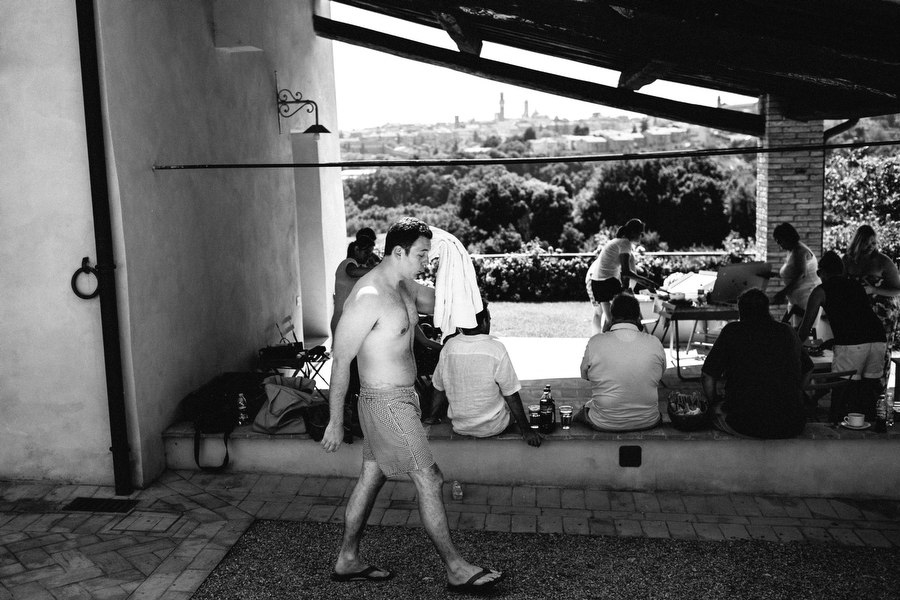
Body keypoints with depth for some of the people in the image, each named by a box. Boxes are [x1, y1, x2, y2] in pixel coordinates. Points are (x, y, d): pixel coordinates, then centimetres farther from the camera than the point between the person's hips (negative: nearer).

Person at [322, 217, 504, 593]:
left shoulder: (404, 287, 7)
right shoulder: (368, 297, -22)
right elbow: (340, 360, -19)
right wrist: (335, 422, -15)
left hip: (400, 397, 10)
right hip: (386, 402, -10)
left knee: (372, 475, 17)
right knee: (429, 481, -3)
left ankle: (347, 561, 31)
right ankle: (456, 571, 10)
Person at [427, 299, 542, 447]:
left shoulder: (449, 346, -8)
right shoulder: (496, 348, -19)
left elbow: (439, 388, 1)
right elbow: (511, 395, -15)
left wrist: (433, 418, 16)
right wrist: (526, 430, -7)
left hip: (459, 427, 3)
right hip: (491, 428, -3)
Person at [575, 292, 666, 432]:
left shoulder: (595, 343, -15)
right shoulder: (655, 343, -9)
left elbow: (584, 375, 2)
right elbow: (661, 373, 8)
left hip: (605, 424, -2)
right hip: (648, 422, 2)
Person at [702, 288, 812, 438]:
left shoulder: (732, 331, 0)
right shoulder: (787, 331, 10)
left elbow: (707, 377, 0)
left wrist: (714, 405, 18)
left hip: (748, 425, -4)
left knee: (717, 410, 22)